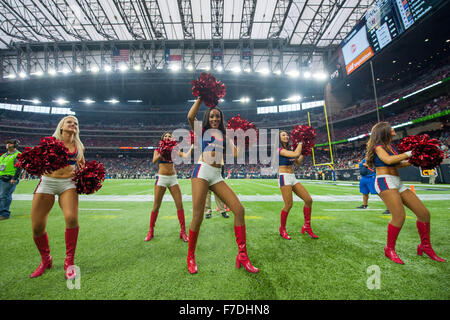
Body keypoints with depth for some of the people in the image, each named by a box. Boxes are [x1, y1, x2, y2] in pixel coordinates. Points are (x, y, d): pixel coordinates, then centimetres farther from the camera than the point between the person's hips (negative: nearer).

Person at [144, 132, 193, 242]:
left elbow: (185, 155, -6)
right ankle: (151, 231, 20)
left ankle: (183, 231, 5)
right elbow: (154, 161, -14)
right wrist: (161, 154, -31)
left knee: (179, 205, -5)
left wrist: (192, 147, -12)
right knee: (156, 206, 1)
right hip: (161, 178, -1)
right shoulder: (158, 150, 6)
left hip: (173, 178, 2)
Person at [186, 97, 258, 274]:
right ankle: (190, 256, 17)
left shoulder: (224, 135, 23)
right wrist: (200, 98, 4)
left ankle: (242, 255, 4)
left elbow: (236, 153, 11)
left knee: (239, 209, -8)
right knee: (198, 217, -7)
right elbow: (190, 116, -7)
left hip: (217, 176, 4)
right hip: (202, 171, -4)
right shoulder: (202, 131, 12)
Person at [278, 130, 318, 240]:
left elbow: (298, 162, 20)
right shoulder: (280, 150, -9)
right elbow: (296, 154, -22)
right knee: (289, 204, -10)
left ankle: (307, 226, 16)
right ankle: (282, 229, 11)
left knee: (308, 200, 2)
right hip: (284, 177, -8)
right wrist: (300, 142, -7)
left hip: (293, 178, 8)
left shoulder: (289, 150, 17)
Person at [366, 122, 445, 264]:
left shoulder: (392, 147, 21)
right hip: (385, 182, -9)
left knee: (424, 213, 6)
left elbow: (398, 164, 28)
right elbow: (388, 160, -21)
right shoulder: (378, 146, -4)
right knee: (399, 216, -20)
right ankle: (389, 249, -3)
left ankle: (425, 246, 25)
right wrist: (409, 153, -11)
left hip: (397, 183, 9)